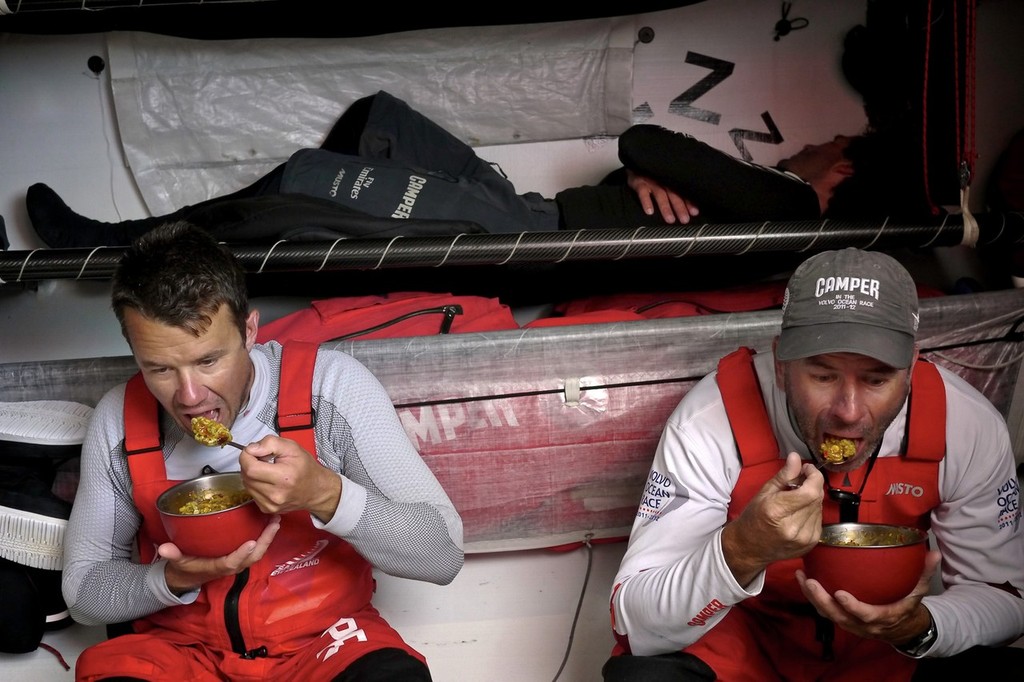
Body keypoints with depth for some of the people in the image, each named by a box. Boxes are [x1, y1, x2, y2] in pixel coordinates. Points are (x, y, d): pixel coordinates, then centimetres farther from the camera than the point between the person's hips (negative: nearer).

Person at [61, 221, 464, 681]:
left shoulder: (331, 385, -14)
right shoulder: (118, 419, -7)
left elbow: (443, 556, -16)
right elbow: (82, 593, 4)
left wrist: (325, 494, -33)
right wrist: (175, 579, -18)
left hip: (323, 638, 0)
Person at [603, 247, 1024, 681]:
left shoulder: (970, 428, -17)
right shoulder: (709, 423, -25)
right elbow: (636, 626, -25)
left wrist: (920, 627, -25)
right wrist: (742, 550, -43)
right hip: (739, 640, -3)